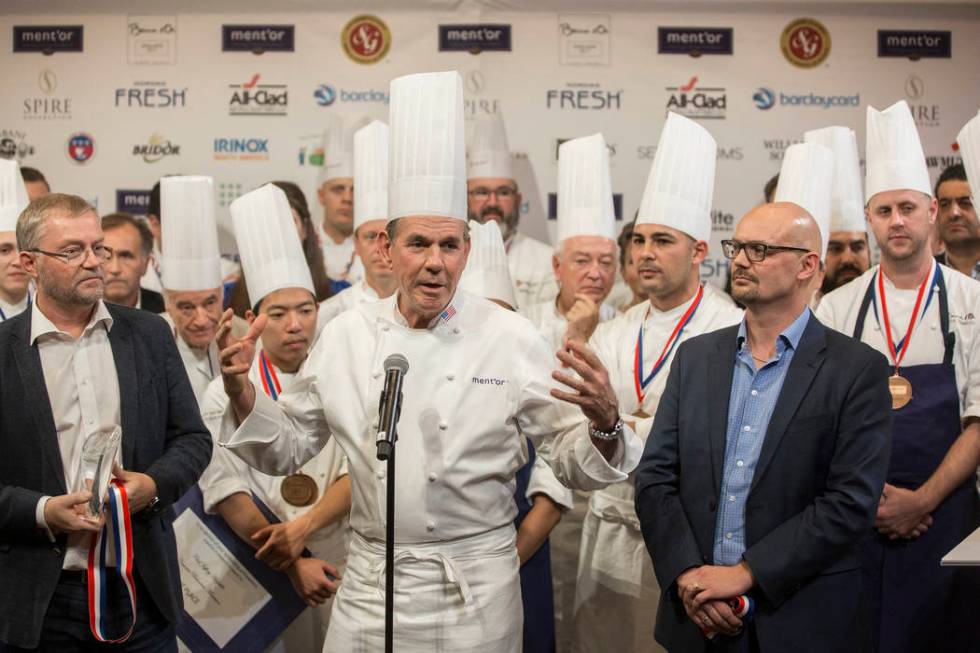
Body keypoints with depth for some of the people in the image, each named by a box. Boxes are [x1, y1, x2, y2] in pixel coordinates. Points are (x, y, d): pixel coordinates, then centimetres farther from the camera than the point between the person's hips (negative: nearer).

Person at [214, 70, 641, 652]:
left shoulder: (512, 339, -8)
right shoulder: (345, 335, 0)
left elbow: (573, 462, -6)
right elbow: (287, 448, 8)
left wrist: (604, 423, -26)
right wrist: (243, 394, -9)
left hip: (475, 594, -2)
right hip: (369, 584, 2)